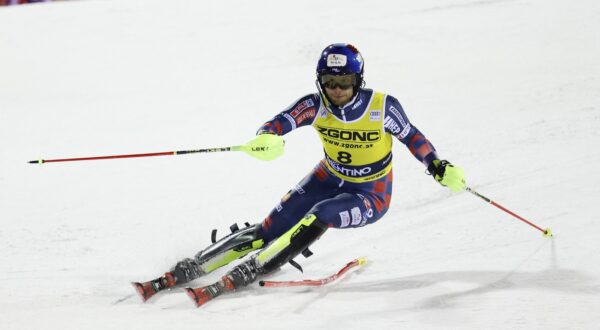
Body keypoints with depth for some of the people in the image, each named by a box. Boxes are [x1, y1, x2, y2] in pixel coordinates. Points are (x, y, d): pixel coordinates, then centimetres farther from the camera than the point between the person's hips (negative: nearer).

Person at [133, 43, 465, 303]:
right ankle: (182, 272, -4)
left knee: (319, 215, -32)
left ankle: (245, 274, -28)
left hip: (371, 196, -3)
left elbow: (411, 136, -7)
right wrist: (266, 139, -55)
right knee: (269, 230, -8)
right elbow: (278, 123, -33)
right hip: (329, 179, 3)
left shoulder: (382, 106, -24)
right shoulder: (315, 105, -19)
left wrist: (440, 168, -14)